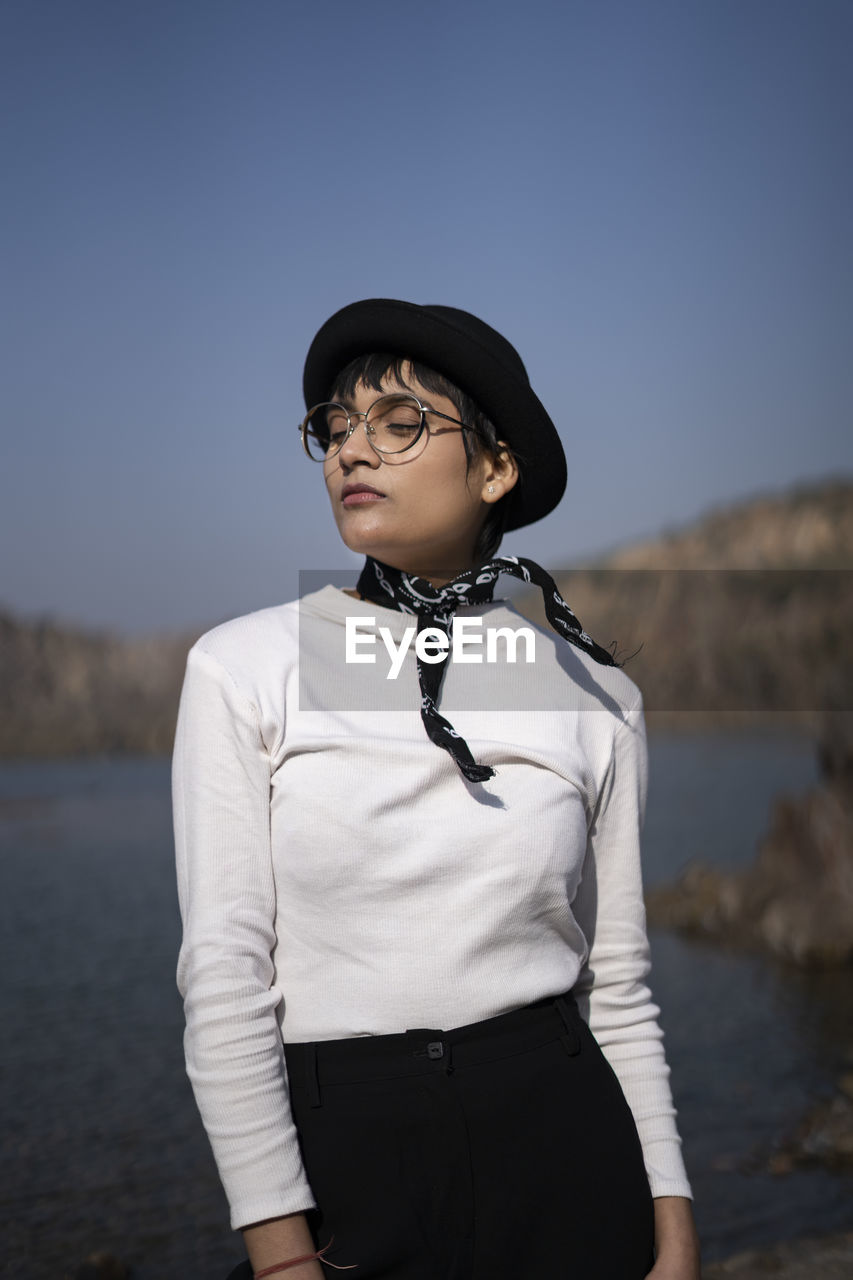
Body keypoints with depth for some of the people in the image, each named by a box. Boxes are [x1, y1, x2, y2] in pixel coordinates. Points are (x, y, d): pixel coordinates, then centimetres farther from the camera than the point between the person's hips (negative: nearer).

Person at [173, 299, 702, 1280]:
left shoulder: (592, 694, 0)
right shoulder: (245, 667, -5)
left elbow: (617, 984, 3)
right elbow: (225, 967, -8)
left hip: (559, 1142, 2)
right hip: (339, 1154, -1)